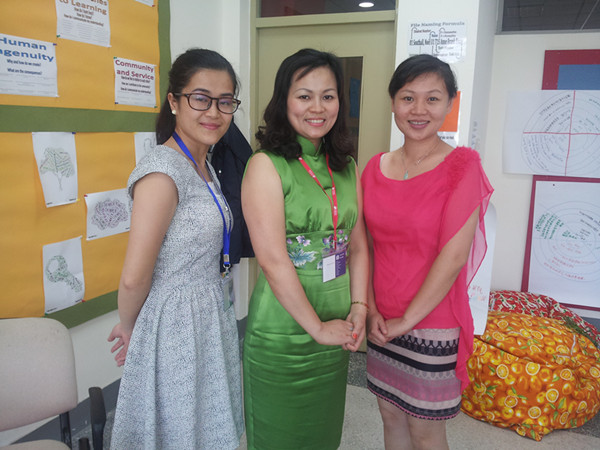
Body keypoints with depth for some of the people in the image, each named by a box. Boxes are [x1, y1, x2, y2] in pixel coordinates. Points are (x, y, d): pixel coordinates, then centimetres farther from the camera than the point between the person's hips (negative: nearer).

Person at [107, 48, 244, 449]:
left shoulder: (204, 167, 6)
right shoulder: (163, 171, -22)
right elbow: (134, 277, -21)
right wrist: (128, 327, -5)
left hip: (211, 320, 8)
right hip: (175, 326, -8)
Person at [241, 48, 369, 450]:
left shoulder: (347, 167, 6)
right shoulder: (266, 165, -14)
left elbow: (358, 246, 8)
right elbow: (273, 260, -19)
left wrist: (358, 309, -3)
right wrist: (318, 328, -15)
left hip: (337, 332, 6)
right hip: (282, 336, -5)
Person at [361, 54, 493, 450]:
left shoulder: (462, 165, -12)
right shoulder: (376, 168, 3)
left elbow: (453, 257, -17)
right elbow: (366, 247, 5)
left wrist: (406, 320, -13)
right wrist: (371, 311, -4)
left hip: (431, 323, -4)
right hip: (382, 323, 5)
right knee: (391, 417, 20)